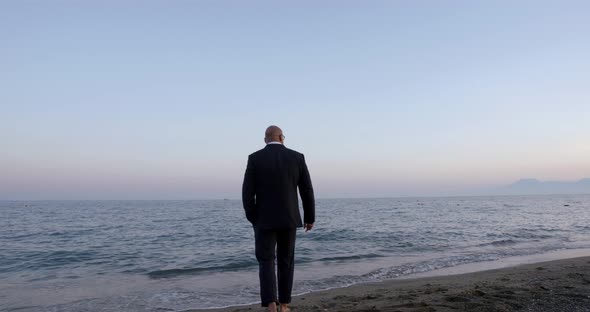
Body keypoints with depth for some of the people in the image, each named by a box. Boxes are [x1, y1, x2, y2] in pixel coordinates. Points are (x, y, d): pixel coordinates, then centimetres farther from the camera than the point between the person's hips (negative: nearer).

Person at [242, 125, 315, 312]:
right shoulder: (297, 157, 0)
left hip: (264, 219, -2)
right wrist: (310, 217, 11)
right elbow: (307, 190, 0)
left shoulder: (255, 158, -5)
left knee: (266, 263, 4)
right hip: (289, 218, 2)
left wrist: (252, 219, 4)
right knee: (286, 261, 16)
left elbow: (247, 192, -8)